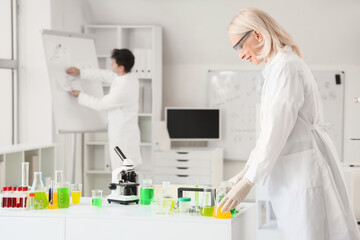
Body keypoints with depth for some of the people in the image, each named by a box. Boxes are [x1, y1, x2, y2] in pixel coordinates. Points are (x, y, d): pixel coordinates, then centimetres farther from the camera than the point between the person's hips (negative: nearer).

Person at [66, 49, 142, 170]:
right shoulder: (130, 78, 1)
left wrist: (80, 95, 1)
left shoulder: (123, 90, -28)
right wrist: (80, 72, 14)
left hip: (122, 136, -10)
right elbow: (104, 75, 14)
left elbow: (100, 104, -13)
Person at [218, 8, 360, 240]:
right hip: (296, 173, 10)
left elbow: (276, 131, -18)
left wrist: (248, 182, -12)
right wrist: (247, 170, 16)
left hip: (304, 172, -10)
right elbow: (271, 129, 19)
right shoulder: (282, 65, 17)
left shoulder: (285, 68, -14)